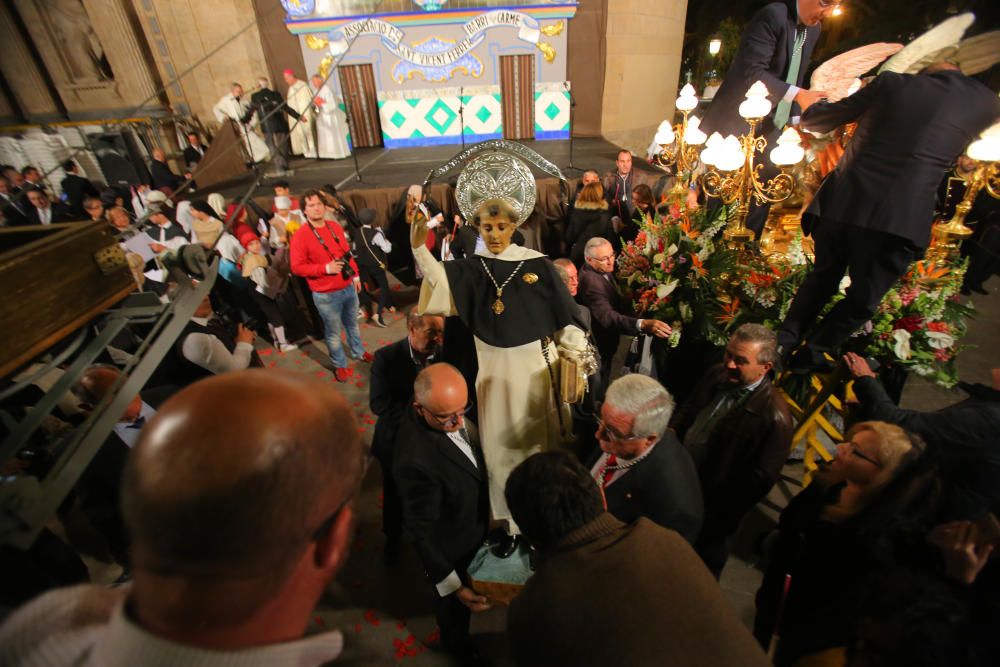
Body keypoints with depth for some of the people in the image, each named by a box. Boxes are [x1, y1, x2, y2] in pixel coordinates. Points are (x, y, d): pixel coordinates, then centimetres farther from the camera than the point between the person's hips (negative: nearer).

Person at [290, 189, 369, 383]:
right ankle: (339, 365, 26)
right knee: (333, 332, 8)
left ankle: (359, 352, 44)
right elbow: (297, 267, -15)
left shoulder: (335, 228, 4)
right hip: (325, 295, -5)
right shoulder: (300, 235, -14)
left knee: (353, 324, 23)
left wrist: (355, 275, 12)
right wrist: (326, 268, -23)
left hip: (348, 287, 6)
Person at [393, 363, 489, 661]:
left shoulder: (447, 407, -22)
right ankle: (458, 648, 60)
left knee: (473, 579, 37)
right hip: (451, 547, -7)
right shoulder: (417, 460, -45)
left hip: (474, 523, 7)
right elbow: (420, 530, -31)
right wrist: (453, 586, -25)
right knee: (455, 604, 26)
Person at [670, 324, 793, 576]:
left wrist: (719, 516, -15)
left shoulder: (775, 418, -30)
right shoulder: (717, 374, -10)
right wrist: (671, 431, -10)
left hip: (711, 510, -6)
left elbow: (760, 480, -22)